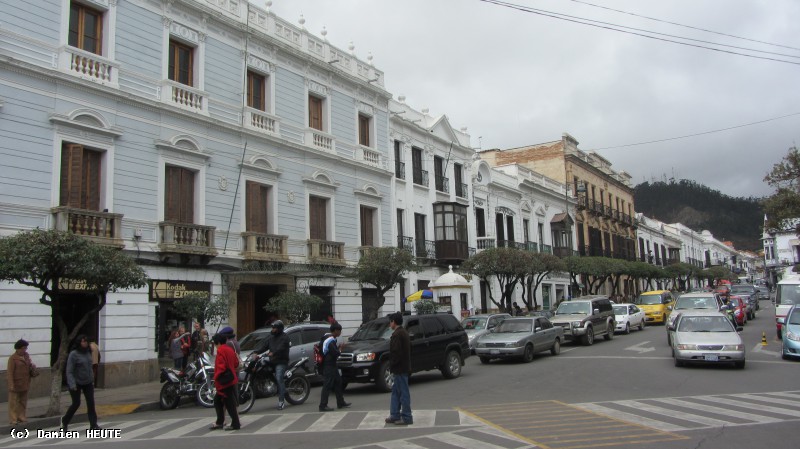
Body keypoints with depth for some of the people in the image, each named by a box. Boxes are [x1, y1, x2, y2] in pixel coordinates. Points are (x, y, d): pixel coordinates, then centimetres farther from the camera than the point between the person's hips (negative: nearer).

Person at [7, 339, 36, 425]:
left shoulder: (27, 356, 8)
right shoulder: (13, 358, -11)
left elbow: (30, 365, 21)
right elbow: (10, 373, -13)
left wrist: (33, 369, -1)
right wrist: (11, 385, -16)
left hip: (25, 385, 6)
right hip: (16, 385, -6)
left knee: (23, 402, 12)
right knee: (14, 402, 1)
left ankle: (22, 418, 20)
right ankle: (13, 420, 6)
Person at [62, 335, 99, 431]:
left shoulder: (88, 353, 3)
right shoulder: (73, 355, -15)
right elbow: (69, 371, -17)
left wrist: (92, 380, 14)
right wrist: (72, 384, -25)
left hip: (88, 383, 5)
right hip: (76, 383, -5)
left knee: (91, 402, -3)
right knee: (76, 403, 2)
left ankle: (93, 424, -2)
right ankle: (65, 421, 28)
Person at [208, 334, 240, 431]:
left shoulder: (221, 351, -13)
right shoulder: (230, 349, 13)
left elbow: (221, 366, -20)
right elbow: (236, 364, 15)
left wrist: (216, 377, -11)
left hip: (225, 381, -9)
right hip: (231, 379, 9)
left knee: (229, 403, -5)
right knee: (218, 400, 18)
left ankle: (235, 424, -2)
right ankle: (220, 422, 23)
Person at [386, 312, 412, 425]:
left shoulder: (397, 334, -17)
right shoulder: (404, 332, 15)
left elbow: (396, 352, -24)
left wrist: (392, 366, -13)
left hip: (400, 369, -10)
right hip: (404, 367, 10)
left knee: (403, 392, -4)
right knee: (396, 391, 16)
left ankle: (406, 417, 2)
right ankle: (395, 415, 22)